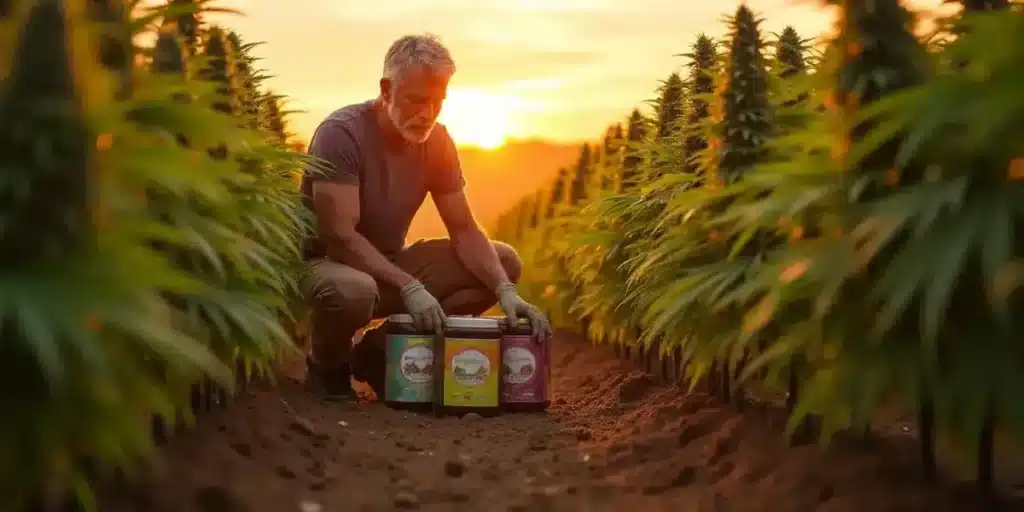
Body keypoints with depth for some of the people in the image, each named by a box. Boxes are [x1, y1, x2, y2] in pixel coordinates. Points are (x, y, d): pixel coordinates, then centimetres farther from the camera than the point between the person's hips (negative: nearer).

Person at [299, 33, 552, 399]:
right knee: (354, 291, -43)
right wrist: (409, 287, -35)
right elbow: (338, 236, -28)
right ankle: (327, 365, -4)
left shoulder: (437, 141, -3)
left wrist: (505, 290, -19)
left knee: (505, 262, -6)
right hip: (324, 263, -7)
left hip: (391, 264, 7)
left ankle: (381, 350, -1)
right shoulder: (341, 133, -22)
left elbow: (464, 230, -3)